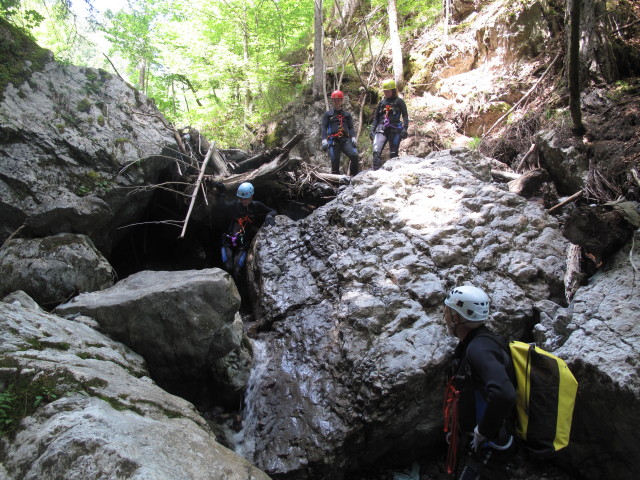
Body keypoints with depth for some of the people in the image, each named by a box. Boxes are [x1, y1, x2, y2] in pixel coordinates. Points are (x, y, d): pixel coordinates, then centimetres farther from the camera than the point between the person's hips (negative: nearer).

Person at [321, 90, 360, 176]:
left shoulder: (347, 114, 22)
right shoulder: (328, 114, 16)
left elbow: (351, 127, 16)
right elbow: (324, 127, 8)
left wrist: (353, 137, -4)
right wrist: (324, 139, -9)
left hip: (346, 140, 1)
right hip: (333, 141, -1)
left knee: (354, 156, -22)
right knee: (335, 162, -7)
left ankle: (354, 176, -14)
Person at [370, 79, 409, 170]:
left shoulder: (399, 101, 8)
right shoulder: (382, 102, 20)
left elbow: (405, 116, 3)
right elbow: (376, 118, 23)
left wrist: (405, 128, -10)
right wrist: (372, 130, 12)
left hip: (395, 129, -3)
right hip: (381, 129, 3)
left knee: (393, 153, -5)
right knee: (376, 151, -16)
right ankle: (376, 171, -18)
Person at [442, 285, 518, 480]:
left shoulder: (479, 348, -25)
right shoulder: (471, 344, 6)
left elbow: (503, 394, -41)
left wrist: (482, 433, -27)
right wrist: (455, 429, 16)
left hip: (487, 449, -9)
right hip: (477, 444, 9)